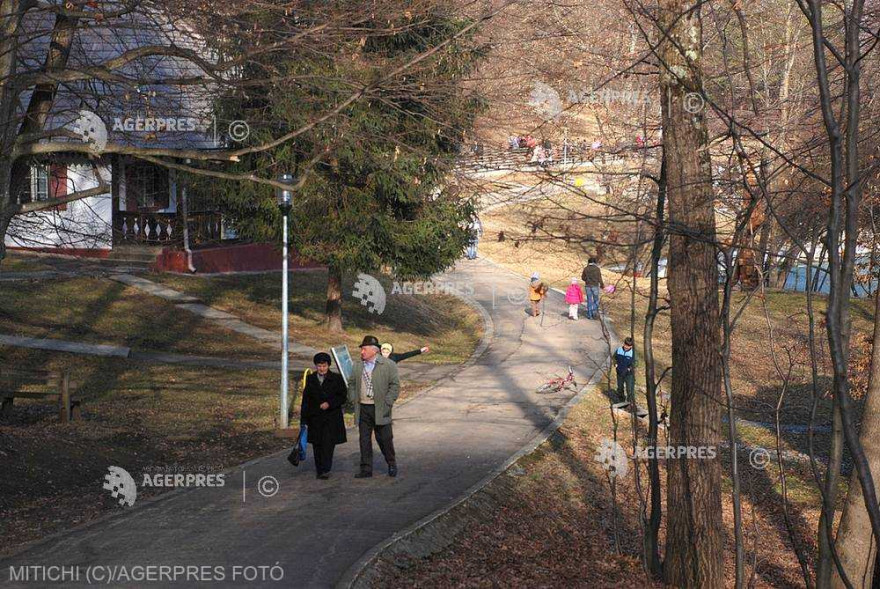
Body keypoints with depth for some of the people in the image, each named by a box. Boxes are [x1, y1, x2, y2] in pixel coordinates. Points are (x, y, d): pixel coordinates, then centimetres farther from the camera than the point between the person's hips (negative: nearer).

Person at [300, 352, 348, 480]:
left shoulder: (336, 379, 0)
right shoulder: (310, 379, 8)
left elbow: (343, 397, 0)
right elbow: (306, 399, 10)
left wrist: (329, 403, -16)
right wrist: (304, 419, 7)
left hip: (331, 417, -3)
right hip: (315, 418, 3)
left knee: (328, 444, -13)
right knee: (317, 445, 6)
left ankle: (326, 470, -15)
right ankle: (319, 470, 15)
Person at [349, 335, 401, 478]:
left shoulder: (388, 365, -4)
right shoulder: (357, 366, 9)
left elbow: (395, 385, -4)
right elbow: (352, 384, 17)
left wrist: (387, 403, -11)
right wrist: (353, 400, 3)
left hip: (380, 409, -4)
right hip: (362, 408, 4)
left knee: (384, 439, 3)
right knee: (364, 439, 4)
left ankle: (392, 465, 23)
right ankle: (366, 469, 9)